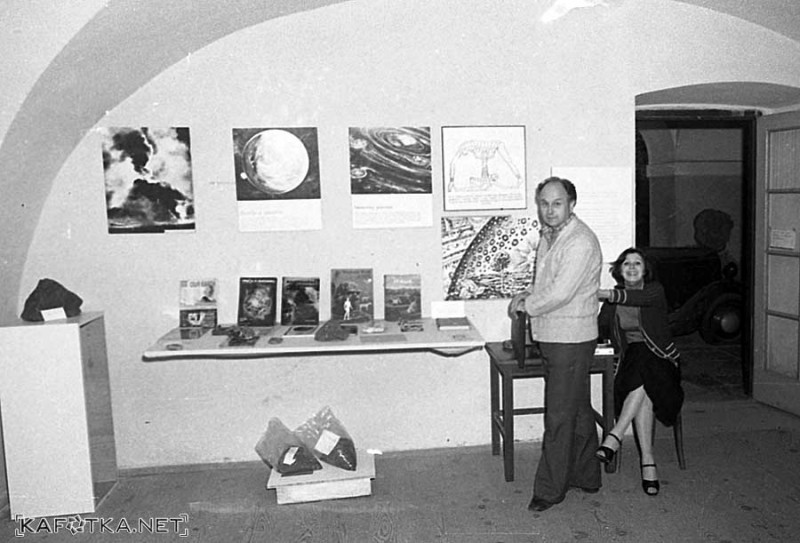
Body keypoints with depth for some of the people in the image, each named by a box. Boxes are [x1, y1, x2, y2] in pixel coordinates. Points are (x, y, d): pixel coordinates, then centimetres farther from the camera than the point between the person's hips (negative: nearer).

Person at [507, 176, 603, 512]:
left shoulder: (580, 242, -19)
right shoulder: (548, 236, 11)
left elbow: (559, 294, -25)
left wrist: (525, 305, -10)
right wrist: (527, 294, 3)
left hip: (570, 339, -9)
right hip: (551, 336, 9)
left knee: (559, 416, -2)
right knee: (578, 410, 19)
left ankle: (550, 488, 11)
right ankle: (585, 476, 32)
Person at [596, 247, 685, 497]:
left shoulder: (655, 290, 3)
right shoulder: (612, 301, 12)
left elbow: (640, 297, -21)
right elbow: (599, 331, 5)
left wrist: (609, 294, -35)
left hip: (661, 360, -1)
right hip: (631, 362, 1)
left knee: (644, 377, -37)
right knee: (644, 395, -31)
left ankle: (615, 436, -36)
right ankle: (648, 462, -30)